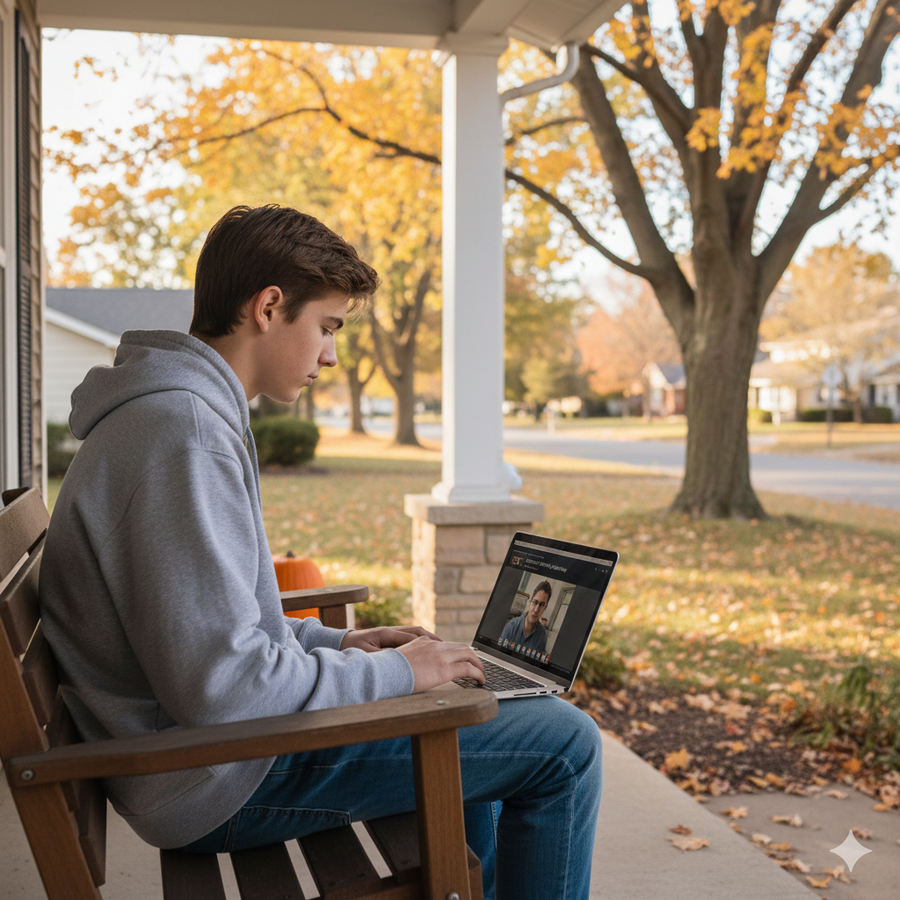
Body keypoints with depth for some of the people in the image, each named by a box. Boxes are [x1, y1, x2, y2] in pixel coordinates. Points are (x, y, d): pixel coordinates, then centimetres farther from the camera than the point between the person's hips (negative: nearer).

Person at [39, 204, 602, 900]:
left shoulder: (182, 411, 12)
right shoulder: (183, 431, -23)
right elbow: (220, 681, -29)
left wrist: (333, 642, 8)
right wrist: (394, 672, -16)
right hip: (222, 778, -11)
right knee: (564, 744, -8)